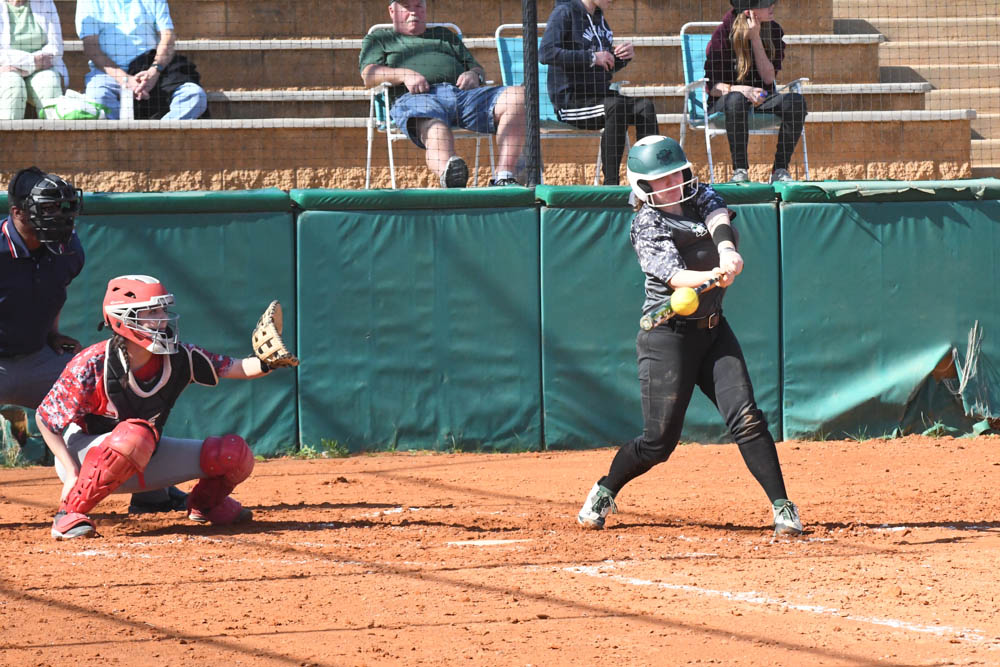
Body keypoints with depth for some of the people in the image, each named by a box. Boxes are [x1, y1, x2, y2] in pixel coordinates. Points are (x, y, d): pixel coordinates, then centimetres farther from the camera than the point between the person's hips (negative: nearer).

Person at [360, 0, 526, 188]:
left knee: (519, 96, -24)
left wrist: (474, 75, 5)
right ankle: (450, 177, -76)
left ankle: (503, 178, -38)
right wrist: (404, 74, -10)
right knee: (436, 132, -42)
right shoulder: (378, 39, 30)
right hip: (415, 97, -4)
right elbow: (369, 75, 10)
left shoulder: (445, 35, 40)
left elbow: (479, 70, 33)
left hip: (462, 93, 4)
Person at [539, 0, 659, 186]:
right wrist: (592, 57, -22)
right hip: (571, 101, -7)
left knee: (645, 107, -17)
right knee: (615, 107, -33)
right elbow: (546, 53, -21)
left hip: (600, 95, 7)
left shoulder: (599, 18, 18)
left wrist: (625, 56, 3)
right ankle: (610, 183, -34)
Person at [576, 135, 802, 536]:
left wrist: (726, 250, -40)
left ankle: (782, 507, -9)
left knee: (745, 417, -10)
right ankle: (604, 493, 22)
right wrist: (712, 277, -48)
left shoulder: (700, 197, 6)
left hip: (713, 330, 5)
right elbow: (672, 275, -27)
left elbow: (719, 218, -17)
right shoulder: (647, 226, -11)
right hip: (668, 335, -5)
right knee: (659, 441, -2)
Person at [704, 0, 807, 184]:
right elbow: (712, 87, -15)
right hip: (721, 104, -4)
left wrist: (756, 38, -17)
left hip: (760, 100, 4)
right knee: (736, 100, -40)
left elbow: (768, 78, -9)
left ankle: (780, 170, -20)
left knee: (796, 101, -25)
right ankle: (740, 171, -32)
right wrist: (743, 90, -35)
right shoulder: (724, 34, -13)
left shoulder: (774, 32, -1)